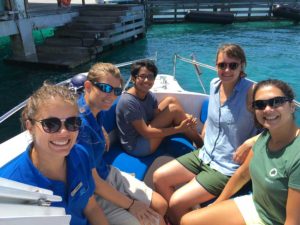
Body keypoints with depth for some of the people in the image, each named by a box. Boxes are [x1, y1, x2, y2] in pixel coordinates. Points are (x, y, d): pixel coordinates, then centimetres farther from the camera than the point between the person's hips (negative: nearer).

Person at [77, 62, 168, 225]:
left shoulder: (98, 109, -6)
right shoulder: (81, 123, -31)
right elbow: (92, 181, -24)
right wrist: (130, 204, -14)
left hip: (108, 174, 8)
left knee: (161, 205, 8)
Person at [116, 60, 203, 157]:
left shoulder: (149, 95, 0)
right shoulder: (128, 102, -26)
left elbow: (159, 117, -3)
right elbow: (146, 132, -25)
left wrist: (184, 117, -19)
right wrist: (178, 129, -24)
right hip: (136, 147, -8)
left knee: (171, 101, -2)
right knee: (173, 109, -18)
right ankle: (201, 144, -1)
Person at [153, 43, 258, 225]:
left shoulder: (251, 91, -20)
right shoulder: (214, 84, 1)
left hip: (228, 168, -7)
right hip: (204, 155, 7)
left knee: (176, 202, -11)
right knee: (159, 177, 5)